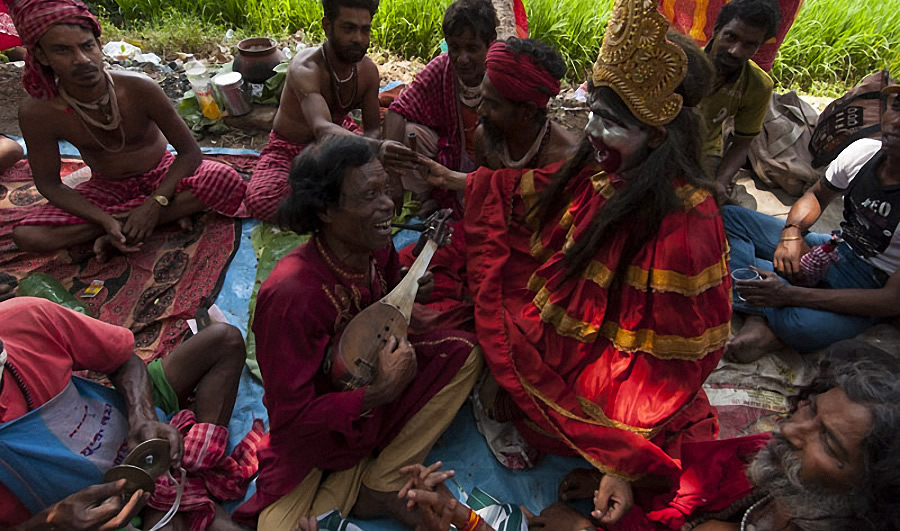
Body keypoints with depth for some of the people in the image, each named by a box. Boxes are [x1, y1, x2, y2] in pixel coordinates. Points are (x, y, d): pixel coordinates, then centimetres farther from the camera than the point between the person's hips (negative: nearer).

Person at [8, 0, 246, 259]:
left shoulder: (139, 89, -26)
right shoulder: (37, 112, -21)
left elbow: (190, 152, -21)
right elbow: (49, 184, -12)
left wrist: (155, 203, -33)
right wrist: (105, 221, -28)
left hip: (159, 173, -1)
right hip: (107, 186, 2)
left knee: (227, 181, -31)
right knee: (26, 236, -22)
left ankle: (121, 220, -20)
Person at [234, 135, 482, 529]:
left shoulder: (377, 248, -13)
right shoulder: (290, 294, -33)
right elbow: (290, 417, -27)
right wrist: (381, 392, -28)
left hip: (374, 380, 6)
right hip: (317, 428, -6)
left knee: (462, 352, -11)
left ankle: (379, 486, -6)